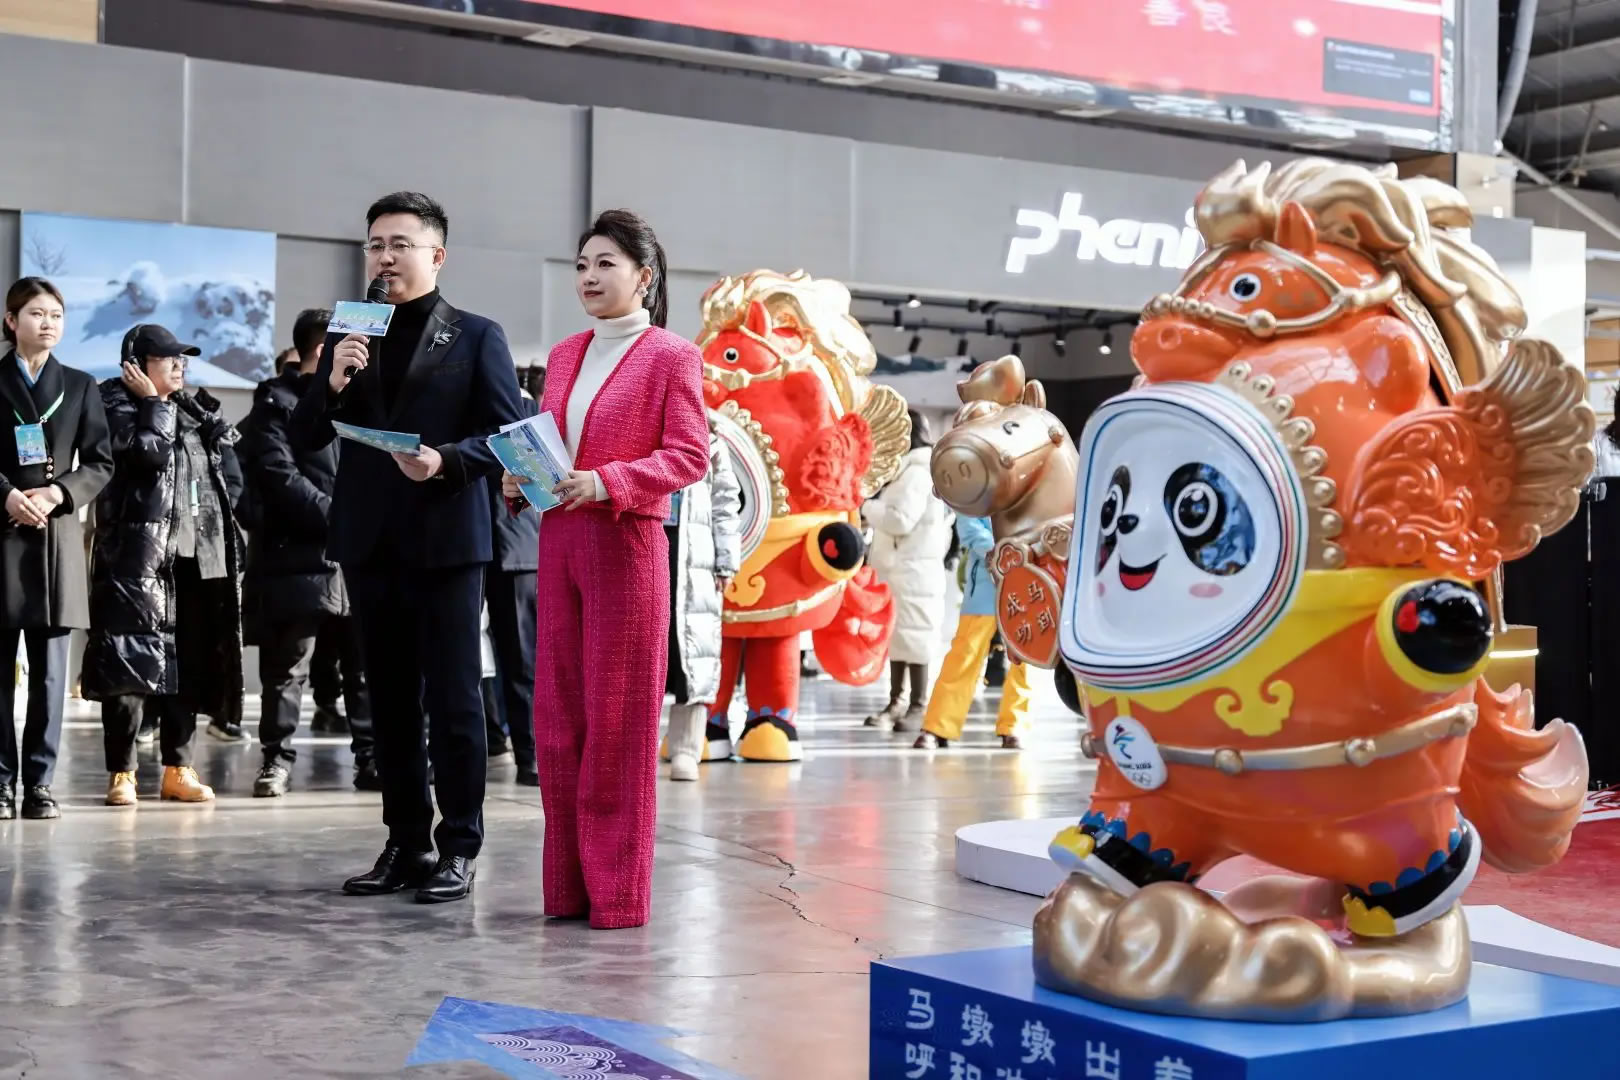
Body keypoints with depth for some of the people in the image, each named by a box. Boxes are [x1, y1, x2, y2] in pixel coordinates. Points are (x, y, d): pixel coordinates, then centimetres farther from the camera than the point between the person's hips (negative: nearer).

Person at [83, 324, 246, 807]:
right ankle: (122, 772, -1)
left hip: (198, 552, 6)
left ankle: (178, 769, 13)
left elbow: (230, 450, 10)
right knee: (129, 660, -7)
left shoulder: (193, 408, 20)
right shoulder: (118, 403, 0)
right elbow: (149, 449, -17)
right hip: (138, 551, -6)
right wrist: (154, 402, -5)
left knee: (190, 663, 7)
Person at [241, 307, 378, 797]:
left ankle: (371, 759, 12)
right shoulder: (276, 403, 0)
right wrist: (337, 515, -15)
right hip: (299, 555, -5)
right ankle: (277, 758, 10)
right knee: (287, 665, 1)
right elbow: (280, 477, -11)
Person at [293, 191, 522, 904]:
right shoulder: (348, 337, 13)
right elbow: (304, 441, 9)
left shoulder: (476, 336, 2)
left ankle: (458, 849, 5)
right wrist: (332, 385, -9)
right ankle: (405, 844, 18)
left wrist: (446, 461, -20)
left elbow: (506, 436, -4)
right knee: (391, 702, 10)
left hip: (445, 541, -5)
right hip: (370, 543, 5)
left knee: (452, 700, -2)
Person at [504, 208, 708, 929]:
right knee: (557, 714, 7)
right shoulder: (564, 356, 16)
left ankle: (617, 889, 5)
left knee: (617, 716, -3)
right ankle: (568, 884, 15)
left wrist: (606, 482, -21)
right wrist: (522, 477, -1)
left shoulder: (671, 356, -3)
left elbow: (689, 456, -10)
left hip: (626, 544, -6)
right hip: (558, 540, 6)